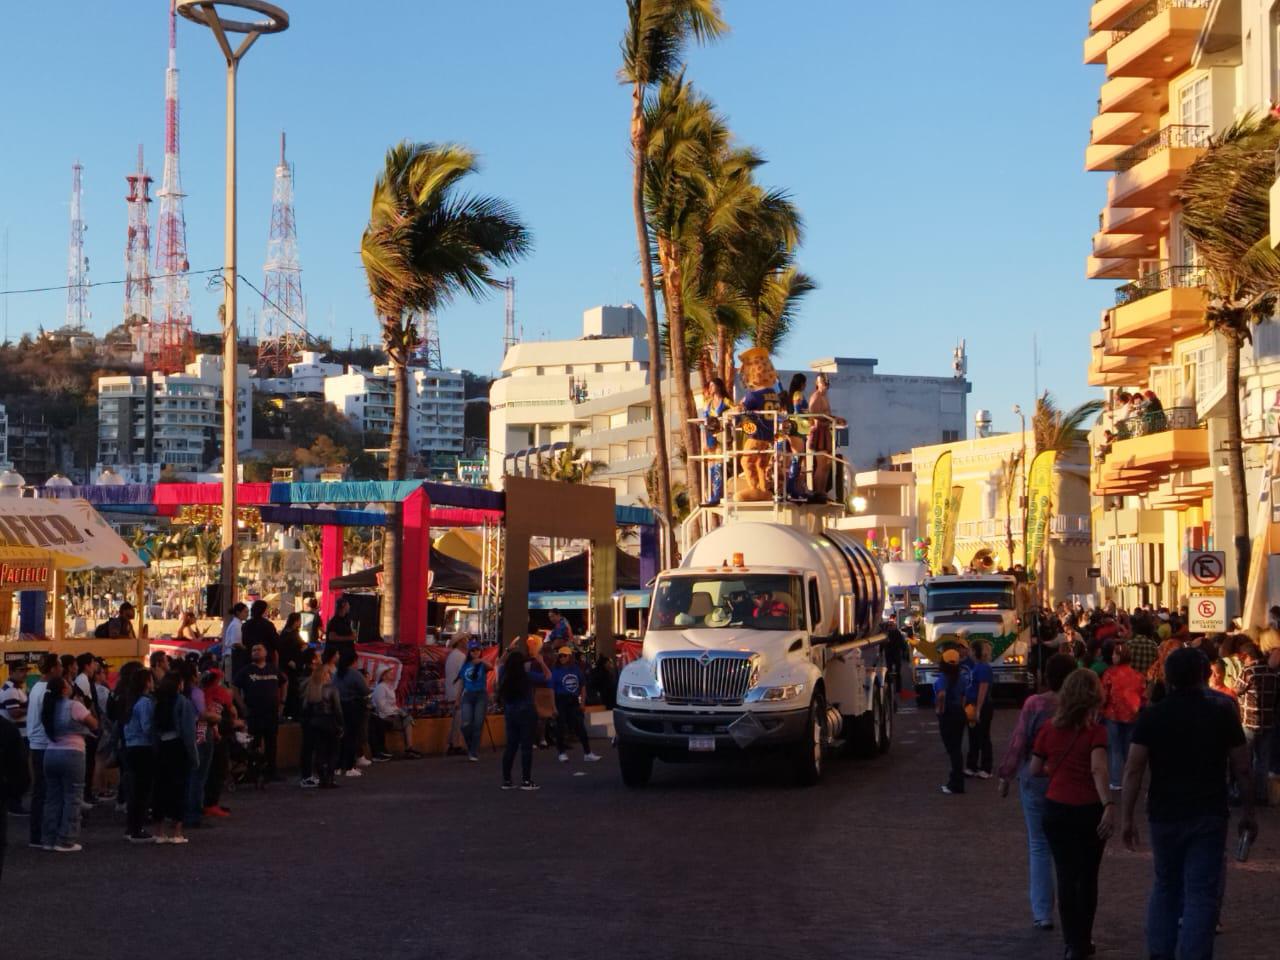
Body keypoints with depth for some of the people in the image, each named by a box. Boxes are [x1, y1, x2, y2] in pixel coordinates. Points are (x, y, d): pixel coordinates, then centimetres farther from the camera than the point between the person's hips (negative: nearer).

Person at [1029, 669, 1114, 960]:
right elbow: (1098, 770, -27)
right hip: (1089, 810, -2)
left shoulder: (1049, 729, -2)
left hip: (1056, 809, 2)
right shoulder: (1095, 731, -13)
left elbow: (1034, 770, 4)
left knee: (1066, 876, 10)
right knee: (1087, 877, 15)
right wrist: (1109, 805, -35)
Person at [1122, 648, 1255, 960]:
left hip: (1164, 814, 2)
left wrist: (1127, 817, -1)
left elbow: (1133, 770, -6)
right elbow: (1242, 769, -2)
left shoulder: (1151, 717, -3)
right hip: (1209, 817, -2)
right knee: (1201, 893, 0)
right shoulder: (1222, 715, -4)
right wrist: (1248, 811, 9)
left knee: (1165, 887, 18)